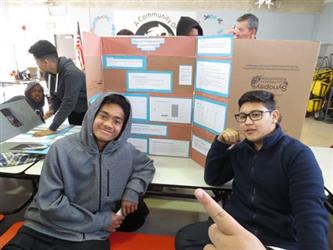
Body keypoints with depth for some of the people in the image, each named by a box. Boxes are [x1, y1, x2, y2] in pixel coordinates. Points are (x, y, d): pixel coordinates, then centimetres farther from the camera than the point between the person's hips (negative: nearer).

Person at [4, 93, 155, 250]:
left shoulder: (126, 151, -5)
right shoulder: (62, 149, -12)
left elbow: (147, 166, 14)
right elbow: (50, 203, -11)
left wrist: (133, 191, -5)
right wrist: (99, 221, -12)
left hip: (91, 235, 2)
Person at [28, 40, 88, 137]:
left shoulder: (71, 73, -29)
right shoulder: (48, 73, -4)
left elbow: (68, 103, -32)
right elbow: (54, 94, 9)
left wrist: (52, 129, -31)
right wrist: (53, 109, -12)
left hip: (87, 112, -7)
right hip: (73, 112, 7)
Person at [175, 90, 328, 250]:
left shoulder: (297, 154, -11)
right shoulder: (239, 149, 7)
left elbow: (311, 212, -21)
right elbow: (212, 179, 7)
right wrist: (220, 144, -6)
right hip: (233, 226, 5)